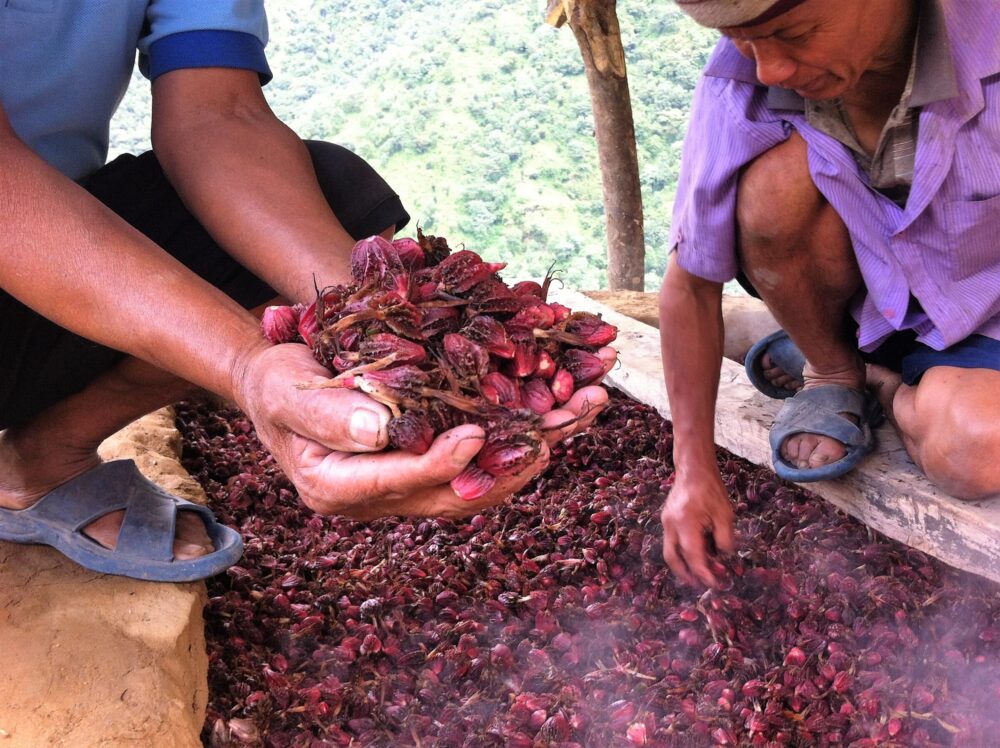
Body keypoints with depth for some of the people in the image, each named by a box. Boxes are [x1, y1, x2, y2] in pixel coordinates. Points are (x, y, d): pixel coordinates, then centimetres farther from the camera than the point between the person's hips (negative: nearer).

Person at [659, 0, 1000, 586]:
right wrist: (695, 470, -17)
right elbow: (691, 284, -16)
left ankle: (882, 382, 3)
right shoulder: (740, 85, -23)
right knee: (775, 185, -30)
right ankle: (834, 373, -3)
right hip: (859, 299, 1)